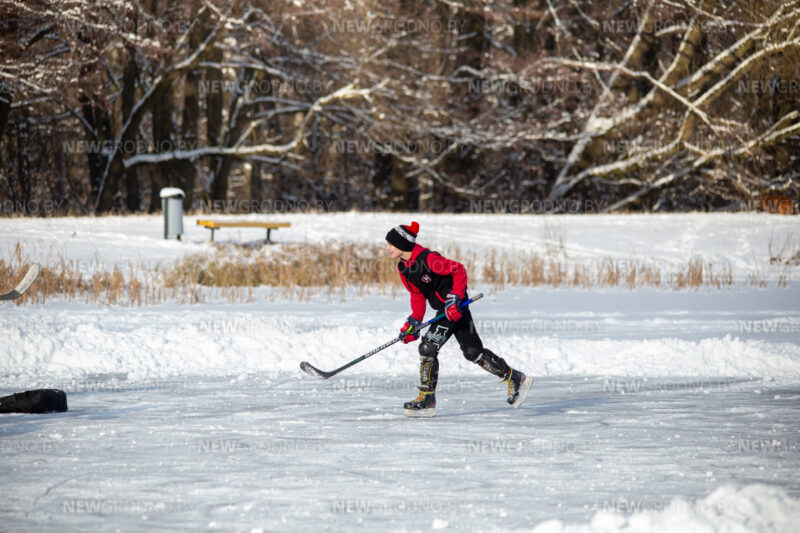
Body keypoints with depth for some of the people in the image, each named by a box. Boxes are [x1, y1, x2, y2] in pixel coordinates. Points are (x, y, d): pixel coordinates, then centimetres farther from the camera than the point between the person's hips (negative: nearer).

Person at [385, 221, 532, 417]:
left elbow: (459, 270, -17)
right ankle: (516, 378, 17)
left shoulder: (428, 258, -22)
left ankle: (427, 400, -8)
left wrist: (455, 299, -21)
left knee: (428, 347, -15)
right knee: (472, 351, 8)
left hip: (456, 306, -9)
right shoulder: (403, 268, 6)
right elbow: (417, 295, 15)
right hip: (444, 310, 9)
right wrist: (414, 321, 7)